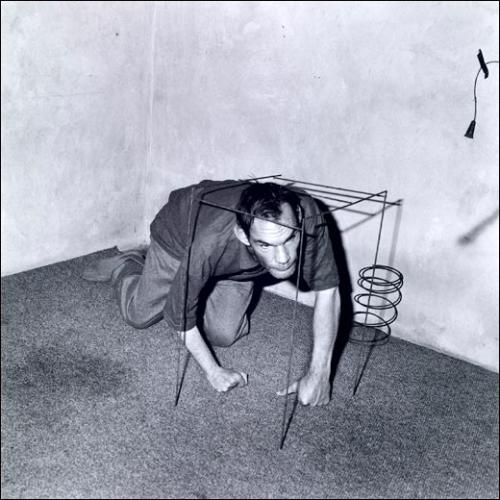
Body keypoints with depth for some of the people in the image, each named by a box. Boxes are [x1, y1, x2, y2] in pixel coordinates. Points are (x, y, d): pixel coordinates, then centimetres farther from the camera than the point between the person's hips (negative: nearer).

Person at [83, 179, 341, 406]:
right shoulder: (210, 244, -48)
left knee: (224, 336, 2)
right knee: (139, 316, 10)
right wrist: (213, 371, -23)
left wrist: (318, 374, -32)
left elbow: (327, 289, -29)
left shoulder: (307, 215, -41)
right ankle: (125, 266, 41)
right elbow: (181, 319, -29)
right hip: (178, 233, -3)